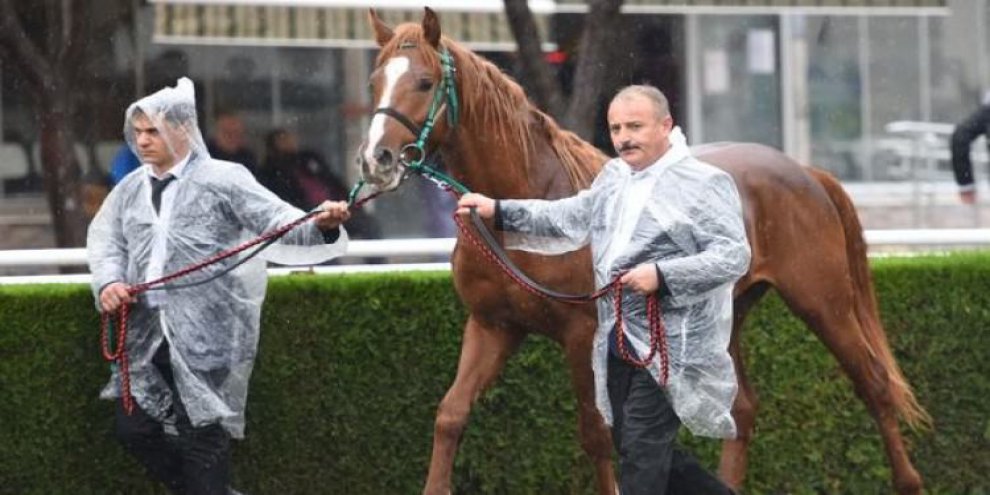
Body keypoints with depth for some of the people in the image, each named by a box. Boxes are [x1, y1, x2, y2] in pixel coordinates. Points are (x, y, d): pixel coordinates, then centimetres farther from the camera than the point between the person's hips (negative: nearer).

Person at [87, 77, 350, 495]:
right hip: (146, 335, 6)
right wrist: (108, 281, -8)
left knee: (202, 433, -2)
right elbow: (104, 238, 12)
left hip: (206, 334, -6)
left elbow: (278, 221, -9)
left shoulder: (223, 180, -3)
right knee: (133, 428, 8)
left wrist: (321, 225, -28)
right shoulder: (130, 189, 13)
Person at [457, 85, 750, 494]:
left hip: (671, 345, -8)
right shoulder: (613, 177, 15)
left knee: (640, 449, -9)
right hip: (620, 340, 8)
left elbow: (735, 256, -16)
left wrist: (663, 275, -25)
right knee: (628, 445, 14)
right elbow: (567, 218, 22)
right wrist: (499, 212, 13)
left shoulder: (704, 184, -10)